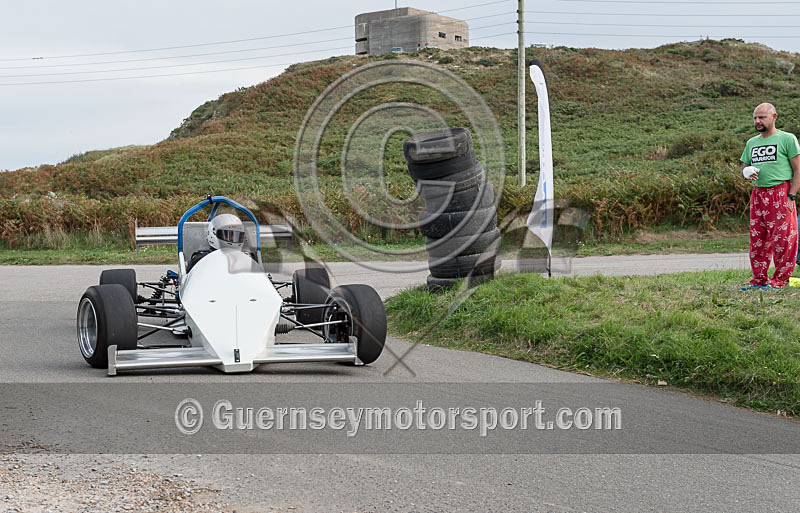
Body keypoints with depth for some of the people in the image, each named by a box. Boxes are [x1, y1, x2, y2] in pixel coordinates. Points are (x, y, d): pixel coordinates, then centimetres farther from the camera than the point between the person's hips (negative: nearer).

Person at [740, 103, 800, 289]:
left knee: (782, 238, -6)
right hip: (758, 195, 6)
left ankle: (780, 279, 1)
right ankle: (759, 279, 12)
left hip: (781, 193, -6)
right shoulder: (752, 143, 17)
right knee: (757, 239, 5)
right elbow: (745, 169, 26)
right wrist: (747, 173, 1)